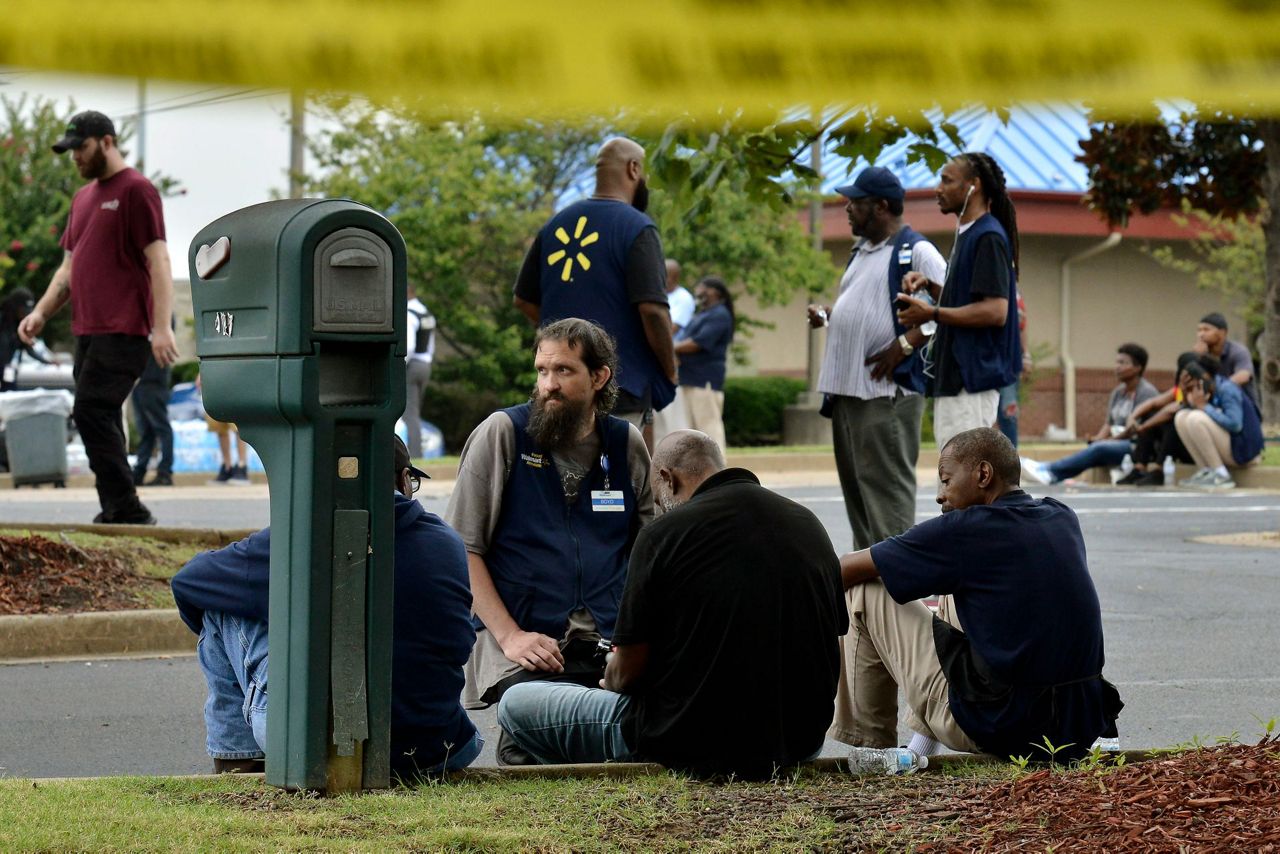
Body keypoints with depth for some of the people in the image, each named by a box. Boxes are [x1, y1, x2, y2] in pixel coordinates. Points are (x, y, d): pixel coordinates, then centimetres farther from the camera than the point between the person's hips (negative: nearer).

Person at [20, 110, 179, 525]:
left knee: (91, 414, -16)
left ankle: (125, 509, -14)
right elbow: (70, 266, 25)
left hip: (122, 333, -9)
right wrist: (41, 312, 11)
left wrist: (162, 327, -19)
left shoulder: (136, 190, -5)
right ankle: (118, 510, 8)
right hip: (88, 331, 9)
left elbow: (158, 261, -11)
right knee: (100, 423, 6)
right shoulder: (83, 198, 21)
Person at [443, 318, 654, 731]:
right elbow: (461, 549, -1)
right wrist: (509, 636, -11)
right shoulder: (501, 433, 3)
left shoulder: (626, 444, 13)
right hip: (526, 646, -3)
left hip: (609, 642, 3)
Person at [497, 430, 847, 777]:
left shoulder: (666, 533, -13)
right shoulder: (809, 524, 3)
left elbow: (627, 671, -9)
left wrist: (612, 678, 17)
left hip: (692, 743, -6)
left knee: (515, 704, 10)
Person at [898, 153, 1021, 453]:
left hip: (973, 377, -11)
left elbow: (995, 311, -23)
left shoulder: (988, 237, -15)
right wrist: (929, 285, 10)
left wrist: (932, 314, -21)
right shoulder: (966, 234, 18)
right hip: (954, 376, 11)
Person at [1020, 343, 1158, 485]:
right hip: (1118, 443, 7)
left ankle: (1049, 470, -39)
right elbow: (1109, 424, 14)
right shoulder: (1118, 392, 18)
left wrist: (1111, 440, -16)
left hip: (1138, 447, -7)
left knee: (1099, 449, -29)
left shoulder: (1147, 392, -6)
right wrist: (1099, 438, -6)